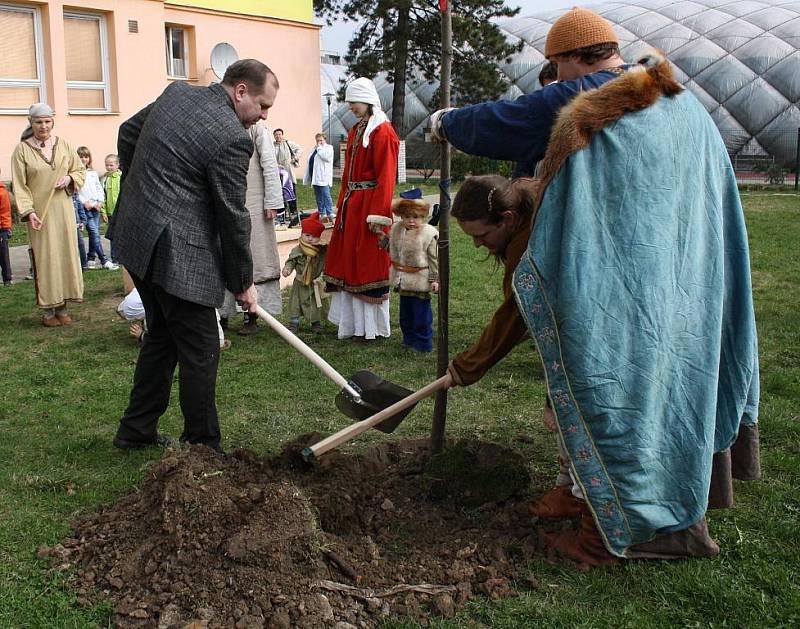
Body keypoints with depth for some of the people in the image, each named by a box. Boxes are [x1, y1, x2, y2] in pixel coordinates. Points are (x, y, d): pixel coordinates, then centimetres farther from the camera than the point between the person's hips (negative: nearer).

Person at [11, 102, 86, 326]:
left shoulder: (64, 145, 5)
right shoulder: (22, 149, -3)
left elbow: (81, 171, 14)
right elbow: (19, 185, -5)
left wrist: (70, 178, -8)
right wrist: (28, 212, -15)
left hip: (64, 210, 3)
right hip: (39, 213, -3)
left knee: (66, 255, 4)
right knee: (44, 258, -2)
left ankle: (62, 306, 14)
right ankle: (47, 310, 4)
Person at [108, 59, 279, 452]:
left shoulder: (176, 92, 9)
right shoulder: (232, 137, -17)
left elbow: (128, 133, 22)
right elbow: (232, 216, -11)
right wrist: (243, 283, 1)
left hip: (134, 235, 10)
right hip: (175, 252, -10)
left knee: (162, 335, 22)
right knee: (199, 352, 2)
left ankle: (136, 430, 32)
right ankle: (201, 446, 12)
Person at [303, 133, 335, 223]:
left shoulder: (329, 148, 1)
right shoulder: (315, 149, 21)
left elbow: (326, 156, -19)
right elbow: (310, 162, 22)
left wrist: (320, 148, -6)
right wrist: (307, 177, 17)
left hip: (324, 177, -7)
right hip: (315, 177, 7)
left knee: (326, 196, -14)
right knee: (319, 197, 9)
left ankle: (330, 215, -18)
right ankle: (322, 215, 13)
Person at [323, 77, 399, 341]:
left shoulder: (383, 132, -11)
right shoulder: (355, 132, 15)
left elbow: (386, 177, -16)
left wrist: (378, 215, -20)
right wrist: (342, 206, 13)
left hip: (368, 205, -9)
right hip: (350, 204, 9)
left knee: (369, 265, -2)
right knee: (349, 260, 11)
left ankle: (372, 327, 8)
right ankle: (352, 322, 21)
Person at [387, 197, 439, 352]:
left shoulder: (429, 234, -15)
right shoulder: (395, 229, 2)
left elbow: (434, 259, -11)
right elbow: (391, 248, 20)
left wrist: (435, 279, -12)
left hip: (420, 280, -6)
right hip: (402, 280, 6)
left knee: (421, 313, 0)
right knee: (405, 312, 17)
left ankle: (423, 343, 12)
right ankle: (409, 339, 32)